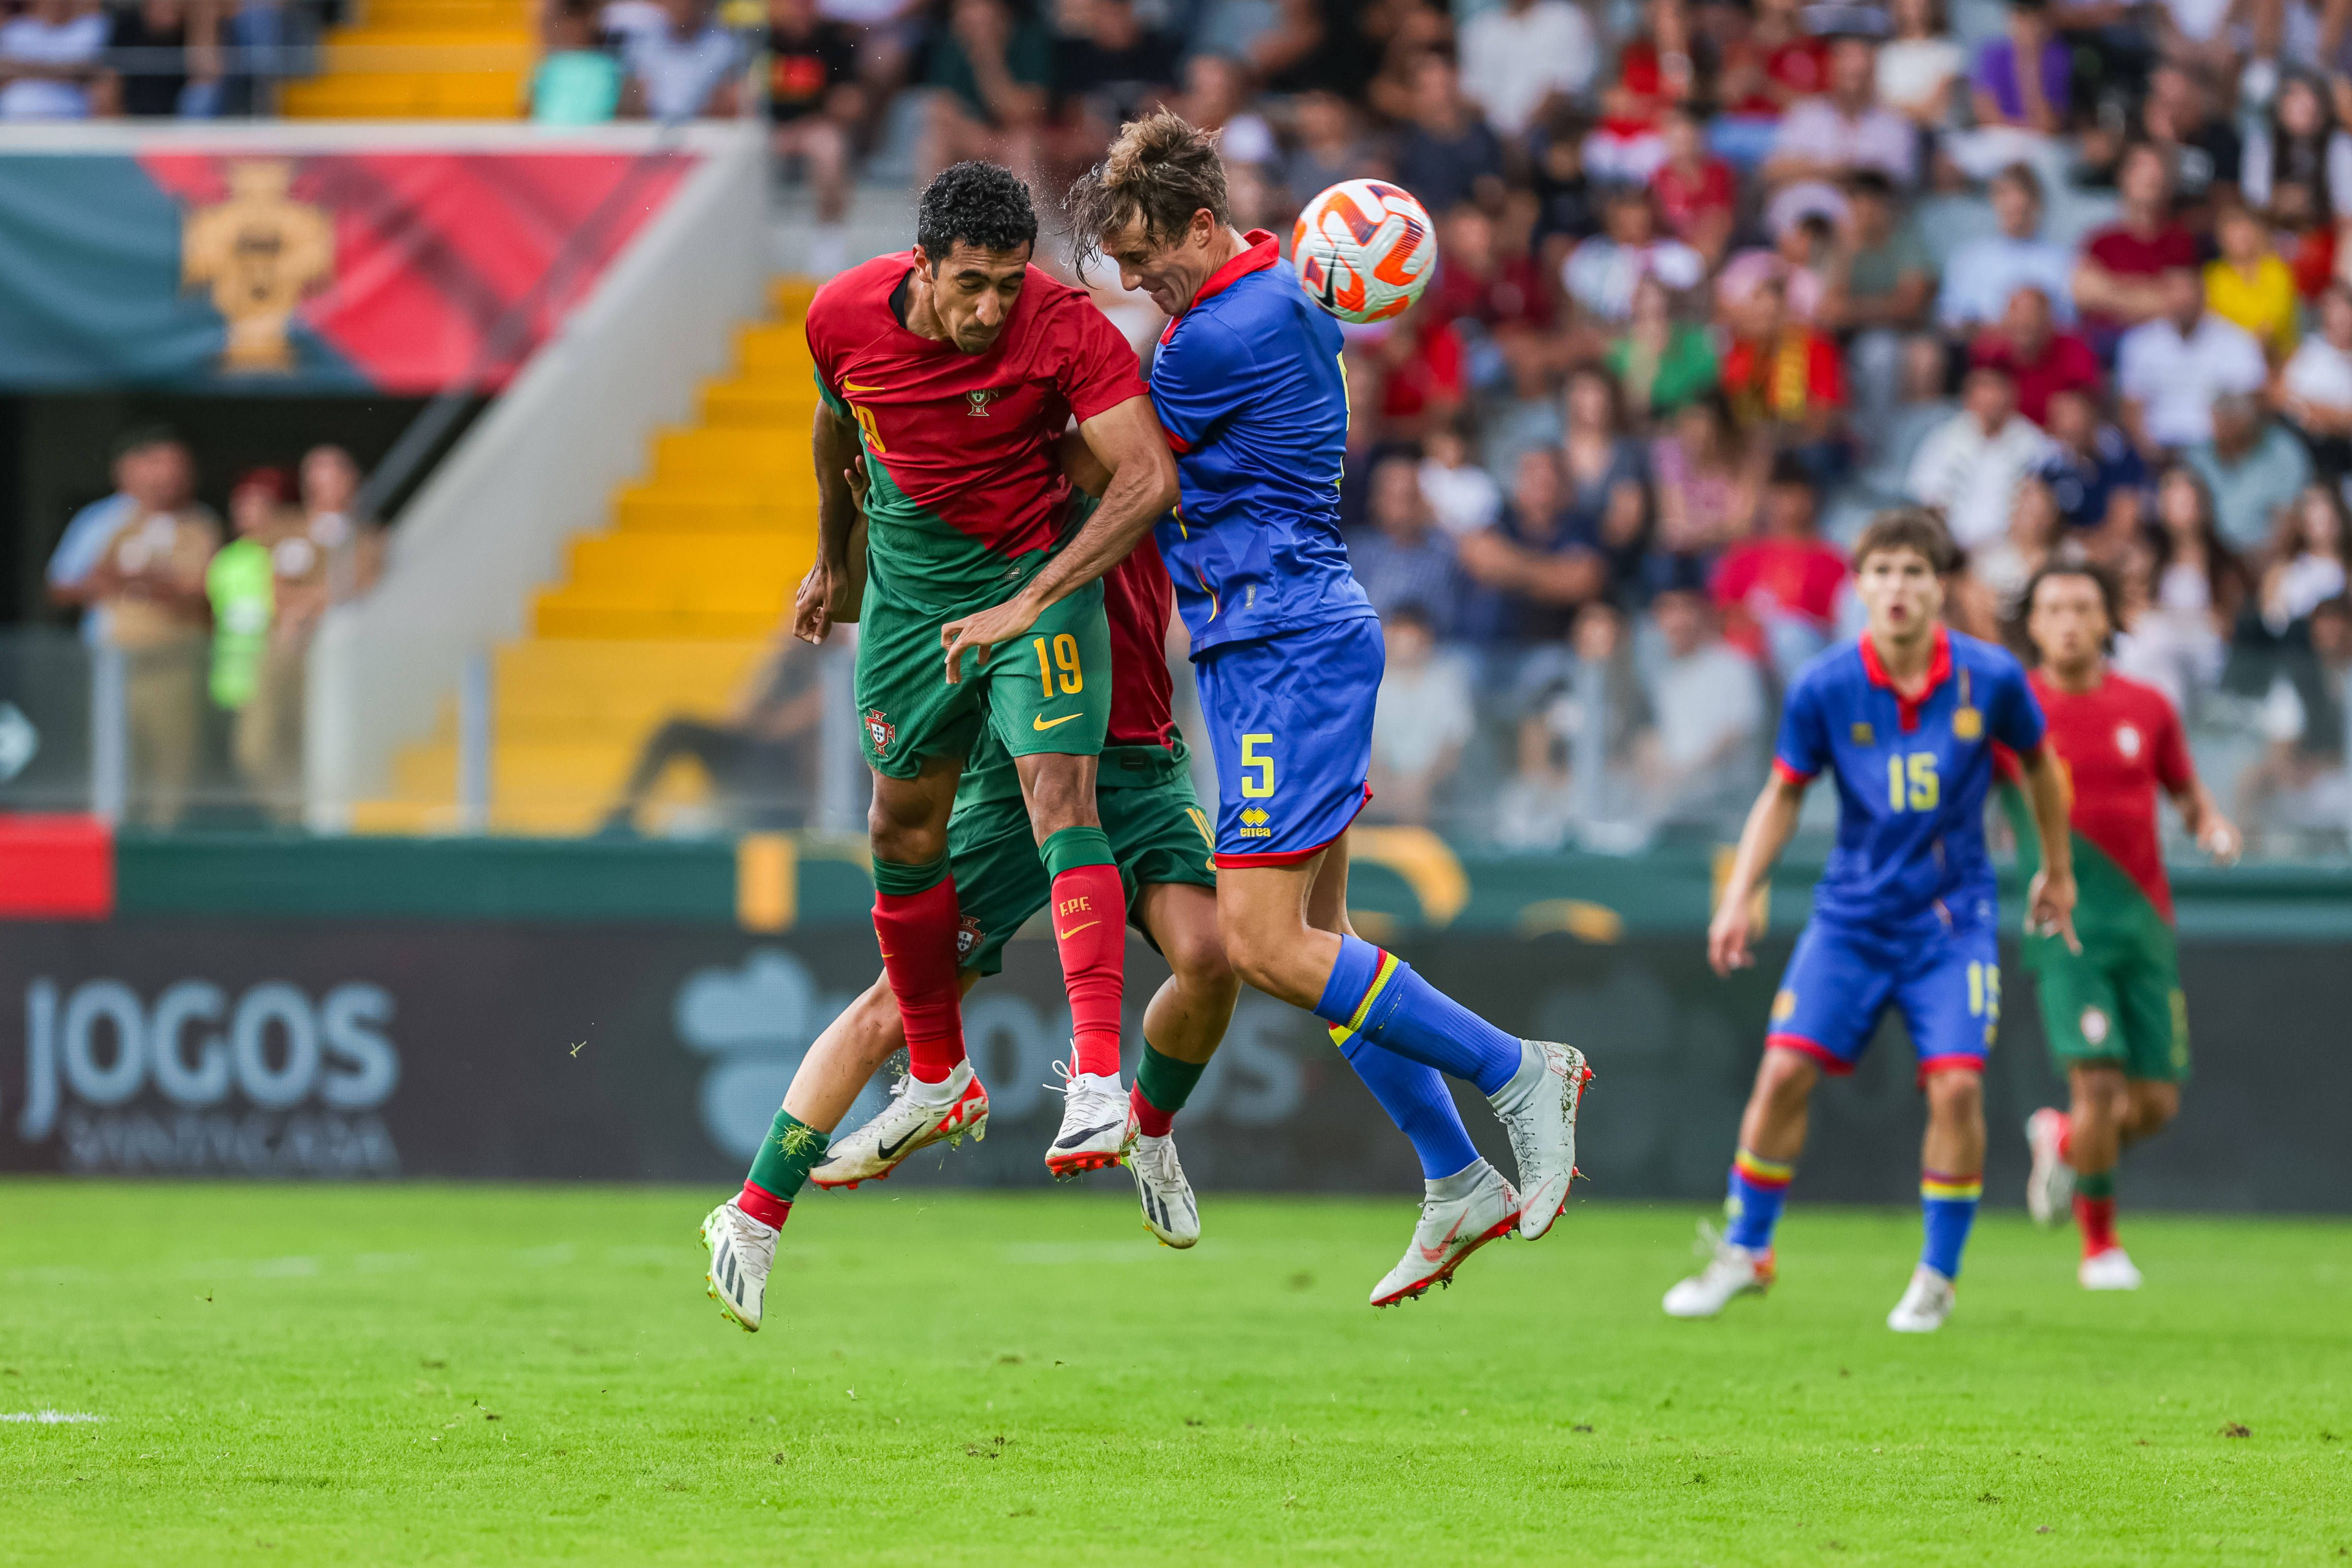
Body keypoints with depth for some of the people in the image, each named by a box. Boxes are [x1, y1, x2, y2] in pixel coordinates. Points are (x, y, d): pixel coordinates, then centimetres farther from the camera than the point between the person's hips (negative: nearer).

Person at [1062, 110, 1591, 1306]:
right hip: (1283, 637, 10)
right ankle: (1460, 1185, 13)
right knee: (1315, 941, 11)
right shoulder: (1285, 296, 11)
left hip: (1285, 649, -10)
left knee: (1264, 942, -13)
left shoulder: (1220, 339, -18)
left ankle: (1517, 1071, -6)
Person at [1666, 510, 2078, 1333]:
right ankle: (1745, 1252, 10)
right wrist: (1739, 897, -5)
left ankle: (1938, 1278, 3)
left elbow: (2039, 765, 10)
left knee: (1956, 1085, -14)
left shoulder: (1991, 679, -9)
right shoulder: (1823, 688, -9)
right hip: (1852, 915, 1)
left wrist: (2058, 871, 19)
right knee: (1785, 1071, -9)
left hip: (1953, 917, -1)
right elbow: (1783, 795, 4)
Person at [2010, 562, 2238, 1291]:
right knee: (2099, 1079, -17)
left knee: (2155, 1105, 0)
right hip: (2065, 928, -3)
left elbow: (2189, 793, 18)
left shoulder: (2147, 709, 5)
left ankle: (2063, 1141, 34)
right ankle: (2099, 1245, 1)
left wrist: (2214, 828, -3)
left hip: (2144, 924, 3)